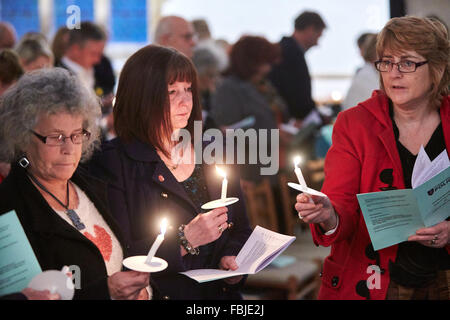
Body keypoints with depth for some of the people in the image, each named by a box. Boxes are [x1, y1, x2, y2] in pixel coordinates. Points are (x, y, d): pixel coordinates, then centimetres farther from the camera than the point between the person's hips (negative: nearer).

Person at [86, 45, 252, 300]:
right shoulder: (113, 164, -5)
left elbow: (241, 231, 20)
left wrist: (233, 260, 1)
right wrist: (186, 239, -15)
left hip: (220, 292, 4)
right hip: (160, 294, -3)